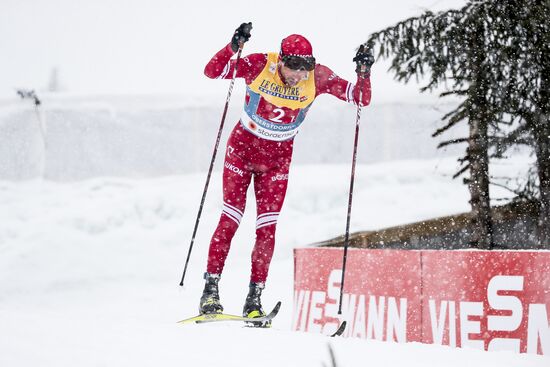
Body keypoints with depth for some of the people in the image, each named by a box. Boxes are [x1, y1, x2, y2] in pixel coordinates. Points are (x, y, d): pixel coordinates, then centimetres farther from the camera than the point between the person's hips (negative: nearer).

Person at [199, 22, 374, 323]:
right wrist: (233, 47, -38)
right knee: (230, 219, -8)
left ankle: (254, 298, 4)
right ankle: (210, 290, -2)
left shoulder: (318, 78, -16)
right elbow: (212, 71, -23)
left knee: (267, 228, -3)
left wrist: (364, 73, -30)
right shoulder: (260, 65, -20)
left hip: (278, 157, 2)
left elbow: (361, 98, -12)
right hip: (243, 147, -2)